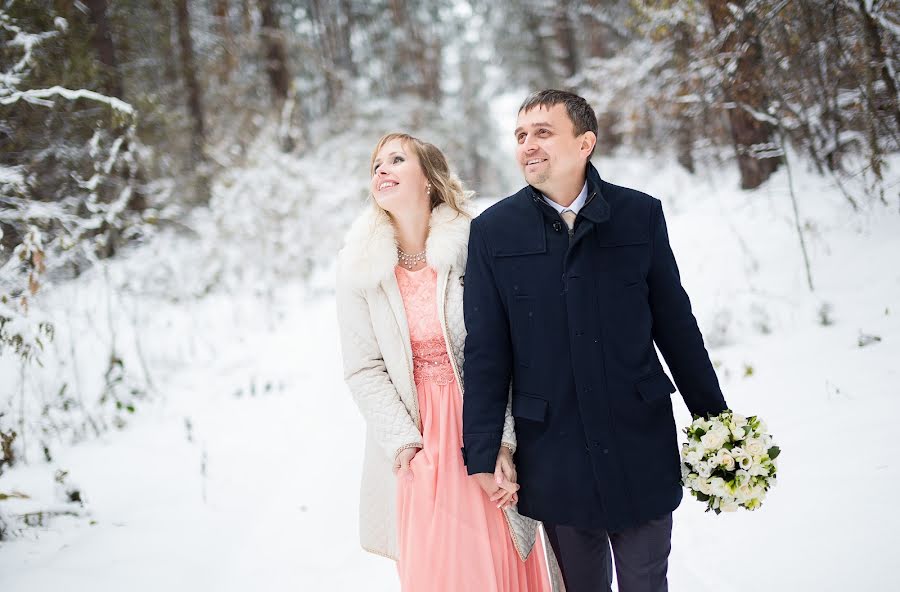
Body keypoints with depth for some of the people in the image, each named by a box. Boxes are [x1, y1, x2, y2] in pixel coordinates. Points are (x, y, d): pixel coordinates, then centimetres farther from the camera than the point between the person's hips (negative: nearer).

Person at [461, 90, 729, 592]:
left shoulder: (641, 215, -1)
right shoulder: (494, 231, -2)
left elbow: (676, 325, 5)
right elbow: (486, 354, -1)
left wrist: (714, 421, 9)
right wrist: (483, 456, -4)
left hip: (642, 451, 1)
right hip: (553, 458, 0)